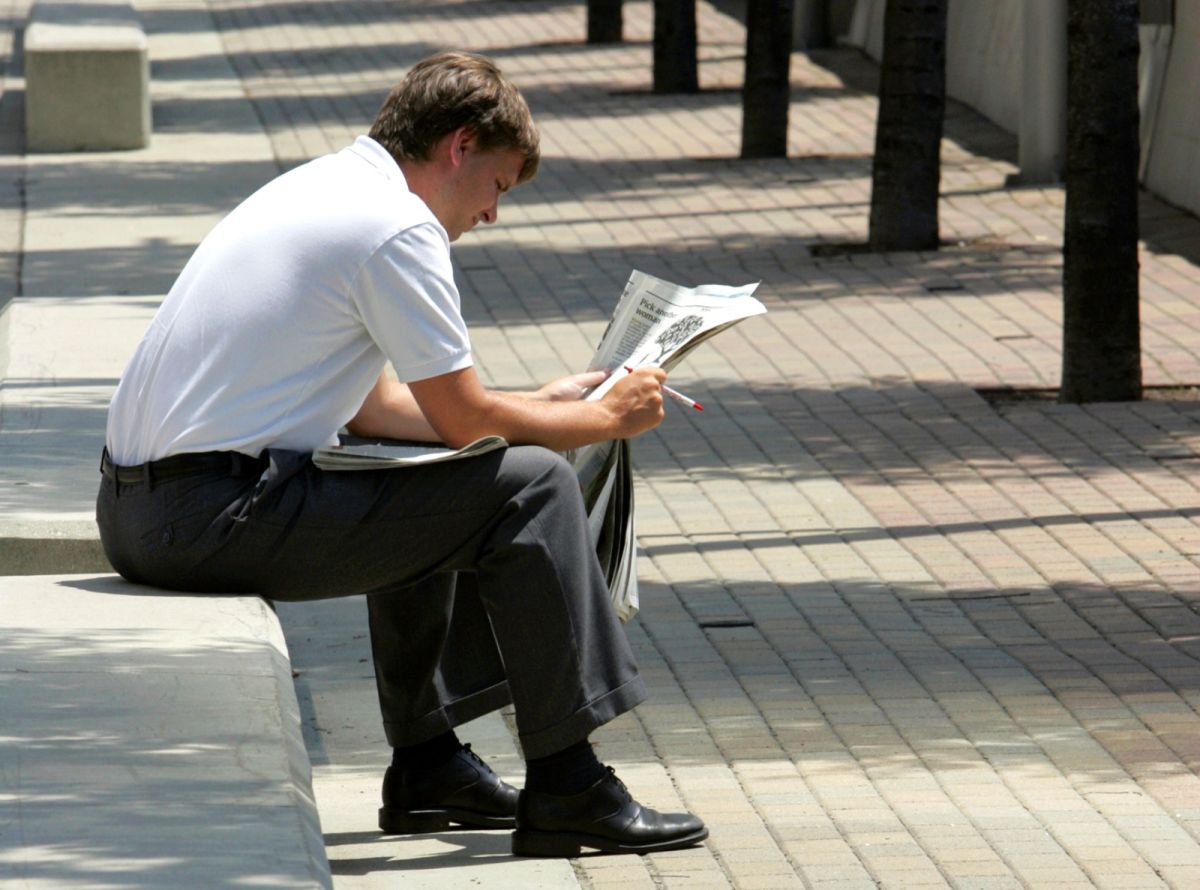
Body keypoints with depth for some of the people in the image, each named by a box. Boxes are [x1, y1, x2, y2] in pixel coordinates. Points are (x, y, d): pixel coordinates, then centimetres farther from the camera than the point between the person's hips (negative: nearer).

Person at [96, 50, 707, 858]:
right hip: (217, 518, -10)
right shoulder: (397, 226, -12)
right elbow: (464, 419, -7)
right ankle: (566, 791, -1)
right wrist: (606, 417, 9)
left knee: (425, 484, 32)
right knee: (532, 487, -6)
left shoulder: (325, 188, 19)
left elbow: (373, 404, 26)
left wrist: (541, 405, 28)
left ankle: (428, 763, 31)